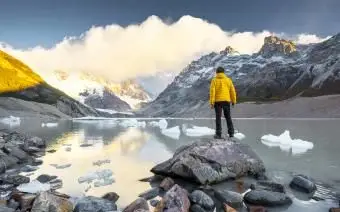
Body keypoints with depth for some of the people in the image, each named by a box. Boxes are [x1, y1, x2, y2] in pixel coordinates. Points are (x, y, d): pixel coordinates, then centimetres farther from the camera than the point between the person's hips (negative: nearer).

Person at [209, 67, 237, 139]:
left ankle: (218, 134, 2)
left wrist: (212, 102, -9)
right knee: (228, 117, 14)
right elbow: (232, 91, 5)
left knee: (218, 117, 3)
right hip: (226, 101, 3)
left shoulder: (214, 80, -2)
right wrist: (233, 101, 12)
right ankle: (231, 133, 16)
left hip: (218, 101, -2)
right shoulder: (228, 80, 6)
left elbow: (212, 91, -9)